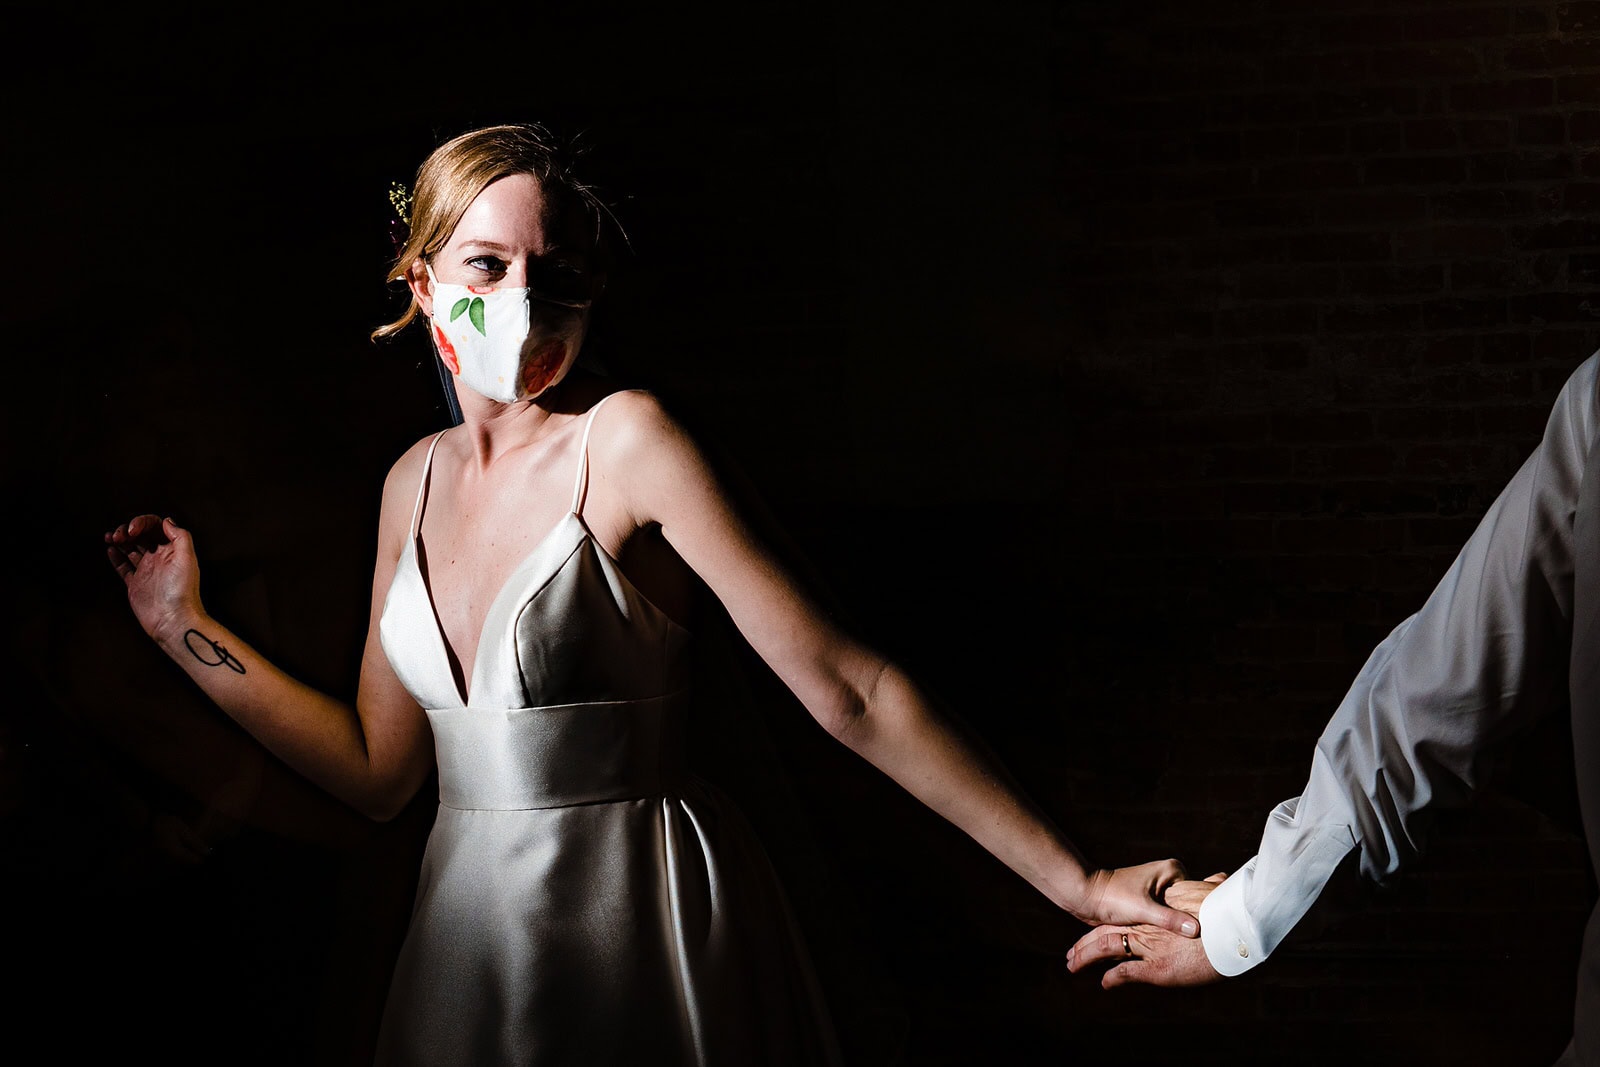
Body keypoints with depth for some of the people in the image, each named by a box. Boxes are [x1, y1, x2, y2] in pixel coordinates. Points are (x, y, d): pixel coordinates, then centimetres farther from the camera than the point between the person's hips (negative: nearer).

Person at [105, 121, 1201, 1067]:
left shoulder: (625, 440, -14)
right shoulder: (417, 480, 6)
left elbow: (851, 694, -17)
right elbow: (380, 768, 12)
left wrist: (1074, 882, -19)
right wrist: (188, 632, 13)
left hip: (646, 927, -6)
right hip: (473, 930, 6)